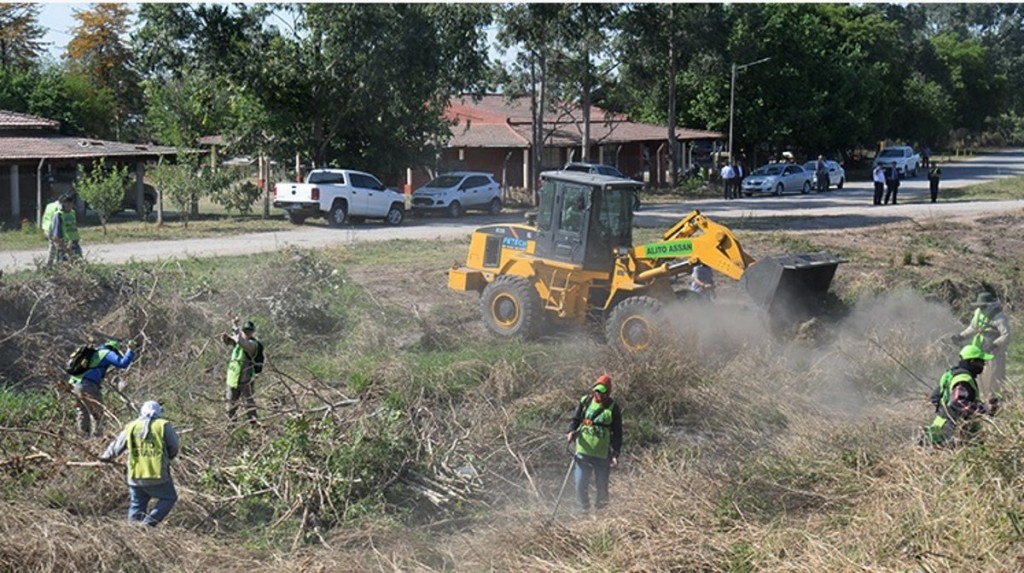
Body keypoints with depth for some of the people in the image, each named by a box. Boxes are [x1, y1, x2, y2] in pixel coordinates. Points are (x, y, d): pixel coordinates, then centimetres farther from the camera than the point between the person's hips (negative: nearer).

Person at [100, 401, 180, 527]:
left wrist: (105, 457, 37)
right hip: (158, 475, -4)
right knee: (169, 498, 10)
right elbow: (175, 448, 3)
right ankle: (149, 522, -3)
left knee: (137, 505, 16)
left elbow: (116, 446, 19)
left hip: (136, 475, 4)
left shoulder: (131, 427, 9)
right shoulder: (163, 426, -2)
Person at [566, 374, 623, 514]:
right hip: (583, 452, 2)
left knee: (601, 486, 7)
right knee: (580, 484, 0)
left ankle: (601, 511, 26)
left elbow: (617, 434, 0)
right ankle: (582, 510, 19)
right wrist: (572, 432, -10)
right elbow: (575, 420, 12)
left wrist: (615, 454, -7)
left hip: (602, 455, -2)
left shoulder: (613, 408, -2)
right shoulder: (584, 402, 4)